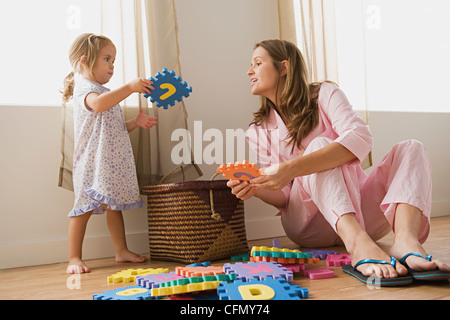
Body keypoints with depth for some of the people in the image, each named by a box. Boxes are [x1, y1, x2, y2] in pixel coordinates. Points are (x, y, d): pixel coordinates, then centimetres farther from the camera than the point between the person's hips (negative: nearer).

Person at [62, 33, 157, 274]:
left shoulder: (107, 94, 23)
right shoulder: (84, 89, -9)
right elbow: (98, 103, -35)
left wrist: (135, 123, 10)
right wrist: (130, 87, -39)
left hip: (113, 163, 9)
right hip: (93, 163, -9)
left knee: (114, 206, 13)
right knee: (85, 208, -6)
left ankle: (122, 251, 21)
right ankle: (74, 259, 2)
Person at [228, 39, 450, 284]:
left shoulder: (324, 94, 0)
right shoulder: (258, 133, 6)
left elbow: (360, 139, -22)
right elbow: (284, 197, 1)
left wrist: (291, 168, -34)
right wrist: (256, 190, -23)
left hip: (358, 212, 1)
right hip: (309, 224, -1)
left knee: (411, 148, -16)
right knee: (318, 145, -25)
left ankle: (406, 240, -43)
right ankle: (357, 243, -49)